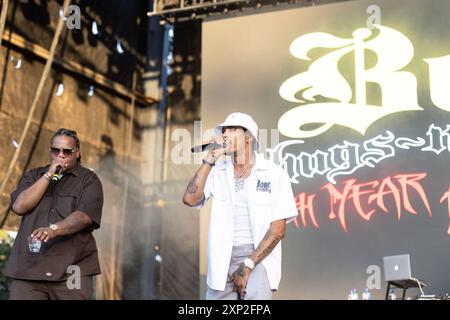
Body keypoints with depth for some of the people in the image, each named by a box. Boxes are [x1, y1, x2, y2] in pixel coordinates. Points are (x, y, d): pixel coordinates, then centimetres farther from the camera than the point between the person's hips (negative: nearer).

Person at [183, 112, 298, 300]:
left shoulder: (274, 174, -2)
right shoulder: (217, 172, 7)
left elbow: (277, 230, -6)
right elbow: (190, 199, -10)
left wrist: (248, 266, -12)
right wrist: (210, 159, -8)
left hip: (258, 258, -3)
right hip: (223, 260, 4)